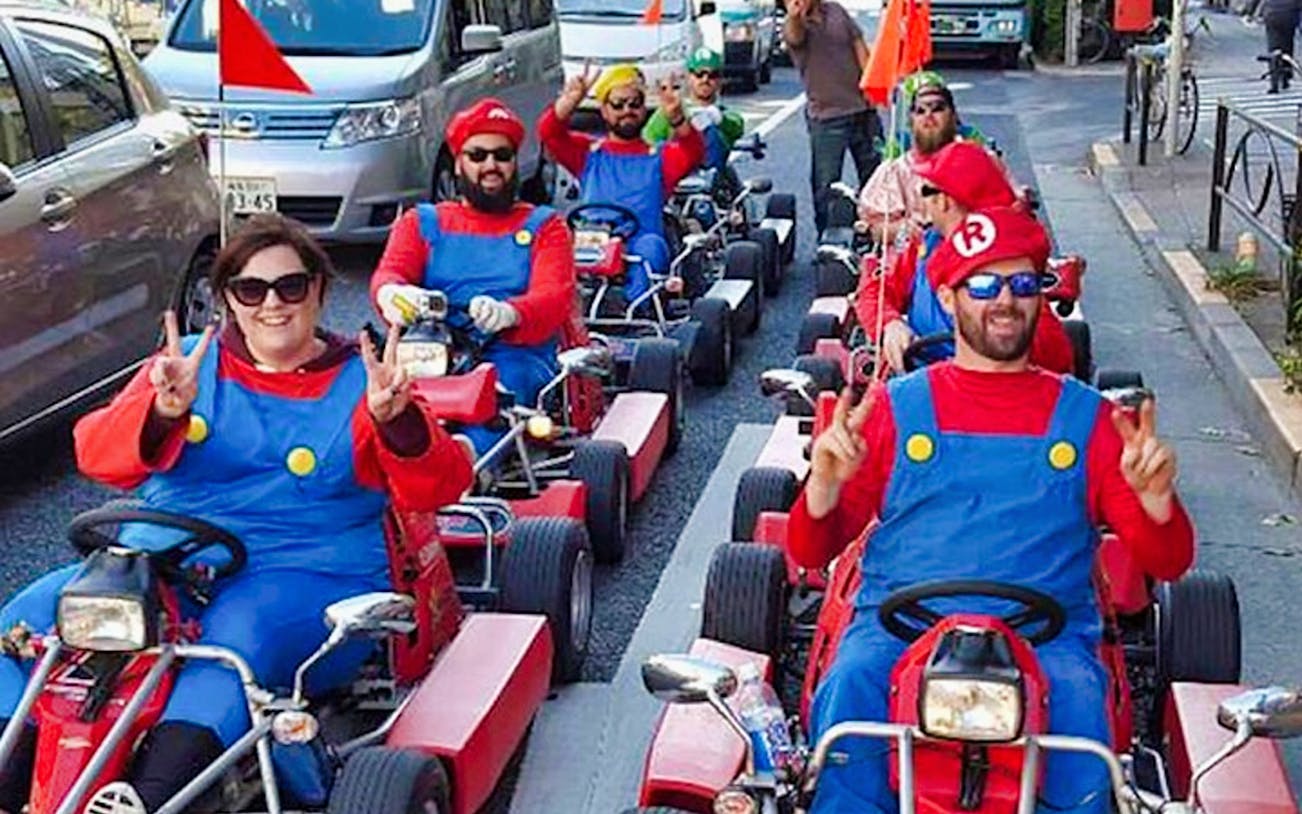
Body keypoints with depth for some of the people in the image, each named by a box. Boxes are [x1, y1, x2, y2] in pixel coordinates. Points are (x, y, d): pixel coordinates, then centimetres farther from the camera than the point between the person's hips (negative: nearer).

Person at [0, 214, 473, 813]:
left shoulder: (359, 383, 5)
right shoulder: (188, 365, 11)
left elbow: (437, 488, -7)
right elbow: (99, 455, -3)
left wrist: (396, 423, -28)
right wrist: (162, 413, -25)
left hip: (310, 578, -4)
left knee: (236, 633, -37)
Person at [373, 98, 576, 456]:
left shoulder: (544, 226, 18)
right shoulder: (422, 222, 24)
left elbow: (555, 296, -1)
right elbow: (389, 273, 5)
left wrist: (508, 313, -26)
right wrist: (391, 294, -24)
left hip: (516, 356, -1)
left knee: (504, 378, -37)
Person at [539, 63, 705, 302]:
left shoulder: (658, 157, 19)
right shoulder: (588, 152, 22)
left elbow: (693, 153, -2)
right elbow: (549, 132, 5)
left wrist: (677, 118, -24)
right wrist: (569, 101, -17)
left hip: (641, 256, -1)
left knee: (650, 245, -33)